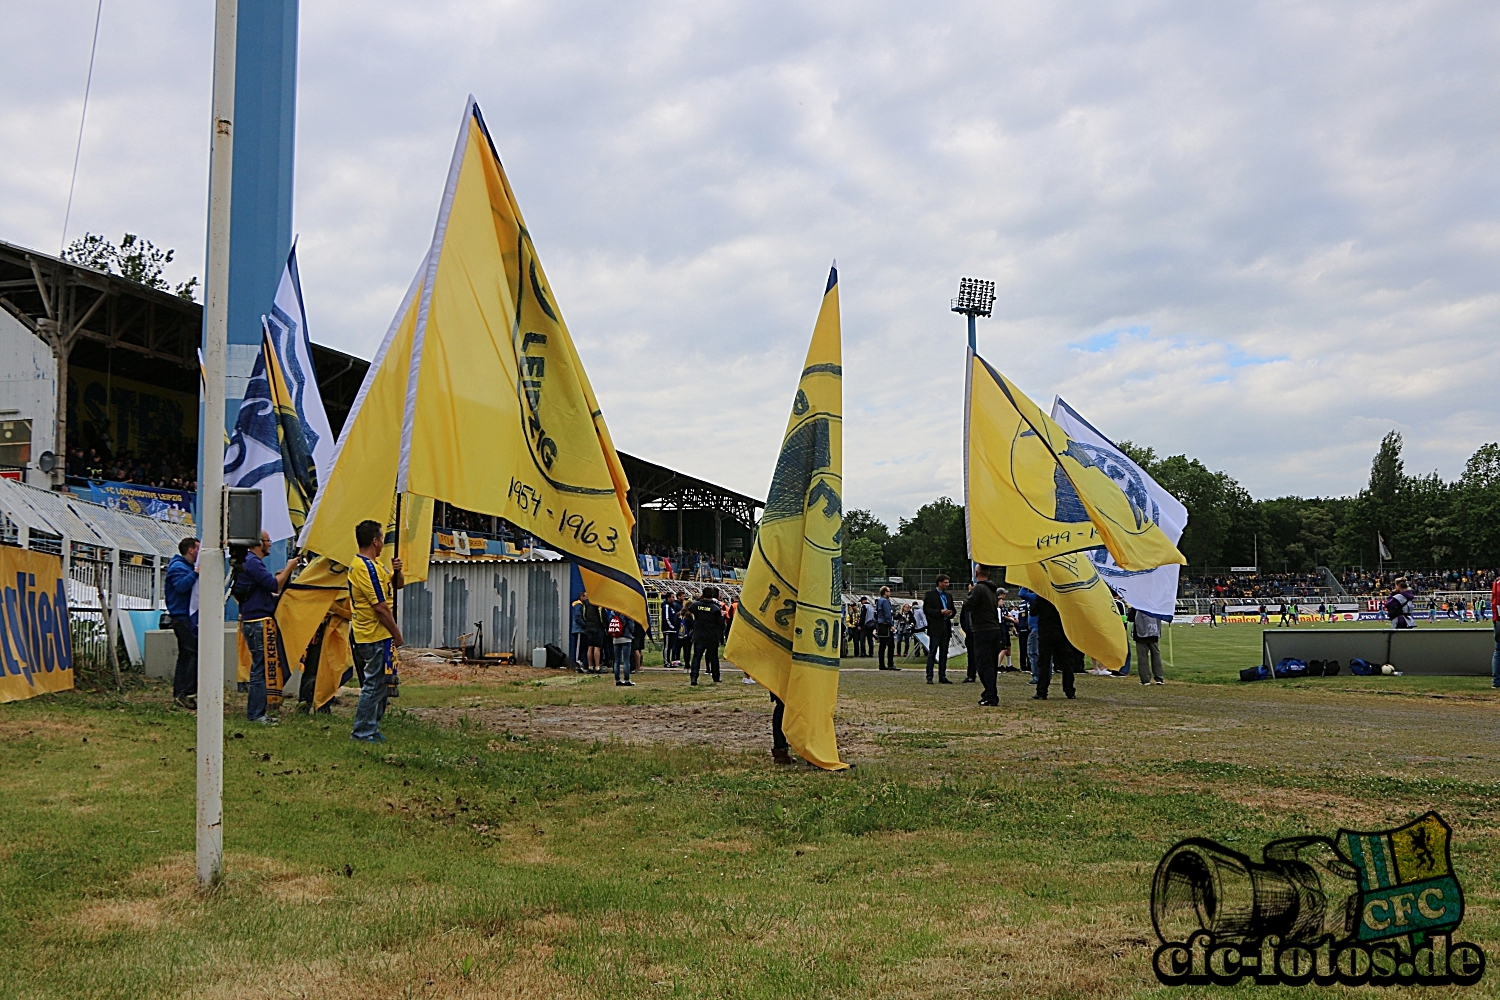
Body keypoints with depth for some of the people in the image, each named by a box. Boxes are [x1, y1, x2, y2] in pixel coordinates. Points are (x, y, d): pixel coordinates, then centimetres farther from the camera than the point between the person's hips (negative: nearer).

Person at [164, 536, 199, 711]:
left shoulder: (187, 566, 22)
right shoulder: (178, 567, -10)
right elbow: (181, 586, -27)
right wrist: (195, 573, -29)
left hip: (187, 617, 11)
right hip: (183, 617, -11)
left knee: (185, 655, 11)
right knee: (195, 652, -15)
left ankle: (179, 693, 15)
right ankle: (188, 693, -17)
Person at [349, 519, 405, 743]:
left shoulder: (372, 564, 14)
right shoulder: (368, 568, -18)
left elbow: (397, 585, 20)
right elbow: (381, 607, -20)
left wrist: (396, 572, -3)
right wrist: (397, 634, -13)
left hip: (365, 637, 11)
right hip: (377, 637, -11)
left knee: (379, 684, 16)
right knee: (374, 686, -5)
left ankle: (371, 729, 21)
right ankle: (363, 733, 0)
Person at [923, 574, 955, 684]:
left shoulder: (948, 596, 17)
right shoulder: (930, 594, -3)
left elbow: (952, 609, 22)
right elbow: (926, 610, -10)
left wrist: (950, 613, -2)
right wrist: (940, 612, -19)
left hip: (946, 627, 7)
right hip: (935, 627, -7)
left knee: (944, 653, 9)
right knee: (932, 652, -6)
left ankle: (942, 676, 14)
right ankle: (929, 677, -5)